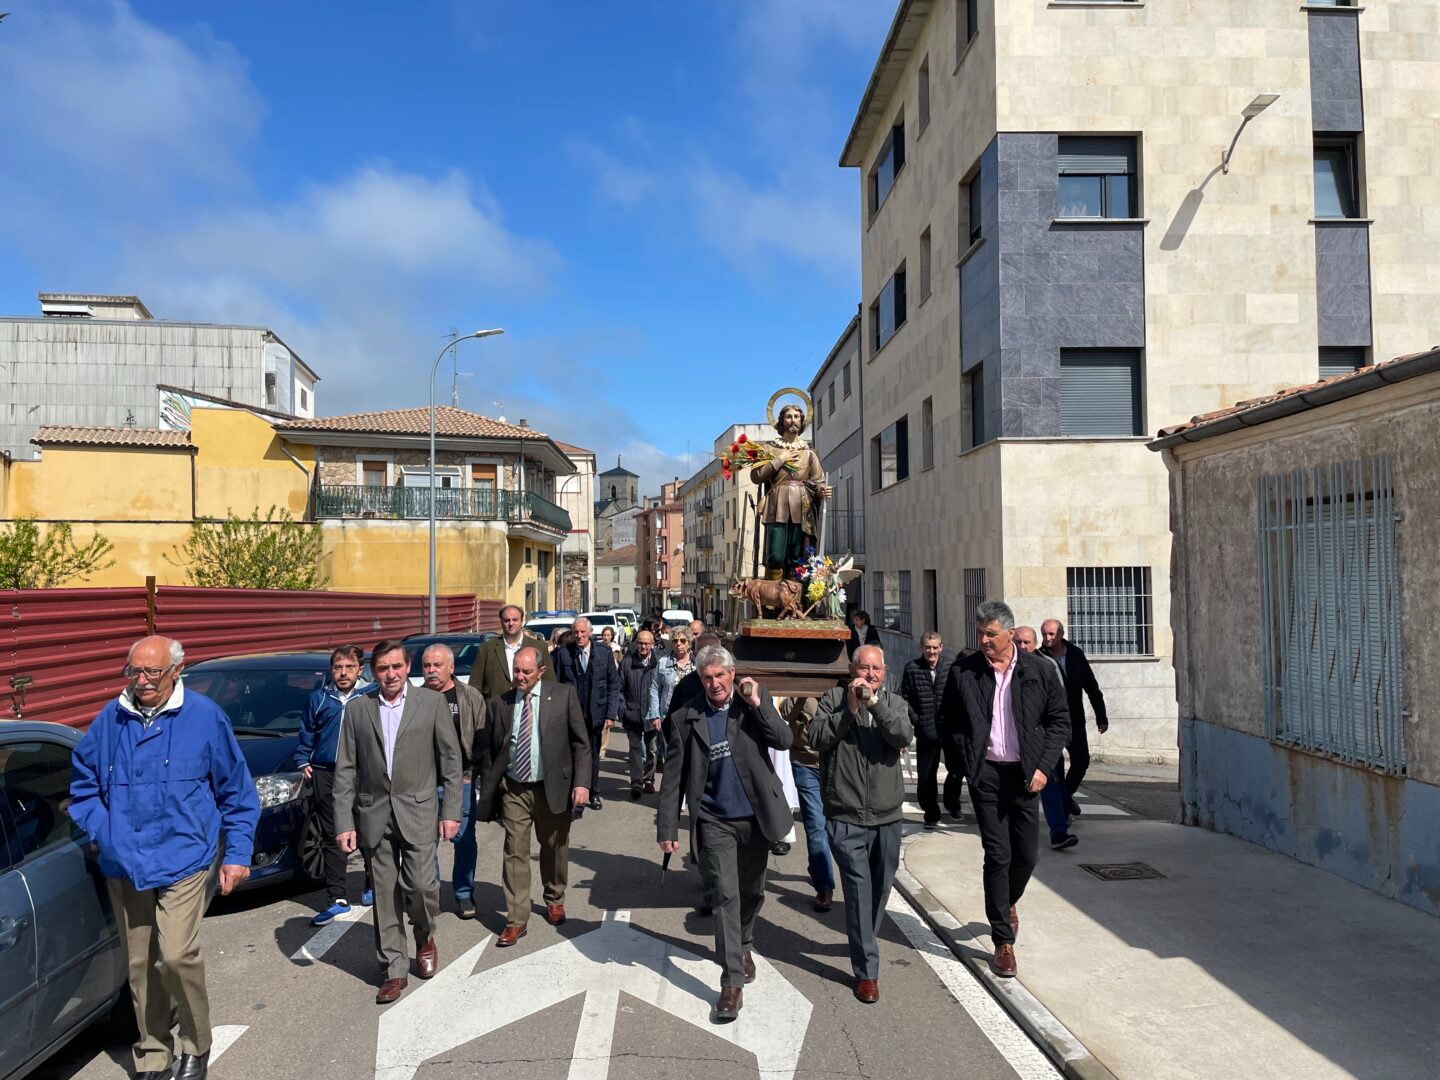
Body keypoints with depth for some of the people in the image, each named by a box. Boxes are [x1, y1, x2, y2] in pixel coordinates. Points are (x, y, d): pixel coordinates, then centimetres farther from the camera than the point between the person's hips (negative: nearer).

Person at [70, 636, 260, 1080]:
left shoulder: (204, 716, -7)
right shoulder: (111, 719, 1)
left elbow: (237, 790, -1)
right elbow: (83, 781, 16)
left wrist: (237, 853, -2)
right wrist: (100, 831, 2)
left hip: (184, 860, -4)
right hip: (124, 864, 4)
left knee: (176, 954, -15)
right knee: (139, 965, 11)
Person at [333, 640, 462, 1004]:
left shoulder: (431, 703, -1)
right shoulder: (357, 709, 3)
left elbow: (451, 759, 1)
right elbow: (345, 770, 4)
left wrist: (451, 810, -3)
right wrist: (344, 822, -1)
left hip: (417, 811, -2)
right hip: (375, 814, 2)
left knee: (419, 883, -10)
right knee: (385, 896, 7)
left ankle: (425, 937, 21)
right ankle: (394, 970, 21)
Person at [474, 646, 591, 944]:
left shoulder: (563, 695, -5)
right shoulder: (499, 703, 1)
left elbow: (581, 742, -4)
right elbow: (488, 748, 7)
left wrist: (581, 782, -12)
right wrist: (488, 789, 4)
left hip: (553, 787, -1)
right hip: (513, 789, 1)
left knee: (554, 848, 15)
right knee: (515, 853, 0)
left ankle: (555, 901, 39)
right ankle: (516, 921, 9)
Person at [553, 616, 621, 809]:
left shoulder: (605, 654, 1)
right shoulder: (563, 655, -1)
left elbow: (614, 685, 3)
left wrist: (611, 714, -3)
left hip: (595, 715, 2)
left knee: (593, 756, 14)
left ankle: (594, 793, 30)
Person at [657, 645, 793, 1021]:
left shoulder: (755, 699, -4)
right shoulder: (686, 716, -6)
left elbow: (784, 741, -14)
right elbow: (674, 776, -3)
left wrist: (756, 704, -22)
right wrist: (667, 827, -5)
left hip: (755, 817, 2)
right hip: (715, 821, -2)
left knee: (752, 891, 17)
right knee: (726, 896, -7)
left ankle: (743, 946, 44)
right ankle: (732, 982, 1)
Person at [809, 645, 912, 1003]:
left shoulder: (894, 703, 5)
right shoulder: (834, 698, 0)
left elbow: (904, 736, -14)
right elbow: (817, 738, -12)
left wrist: (875, 703, -22)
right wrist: (849, 709, -19)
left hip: (887, 816, 3)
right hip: (846, 817, -3)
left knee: (881, 886, 16)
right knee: (859, 888, -6)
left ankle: (863, 943, 40)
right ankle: (866, 970, 3)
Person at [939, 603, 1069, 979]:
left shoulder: (1038, 670, 0)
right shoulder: (962, 672, -2)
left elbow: (1060, 720, 6)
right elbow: (948, 721, 6)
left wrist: (1043, 765, -3)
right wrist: (966, 758, -6)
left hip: (1025, 773, 2)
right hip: (986, 773, -1)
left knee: (1027, 854, 9)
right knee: (998, 855, -1)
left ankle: (1008, 902, 41)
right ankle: (1003, 940, 12)